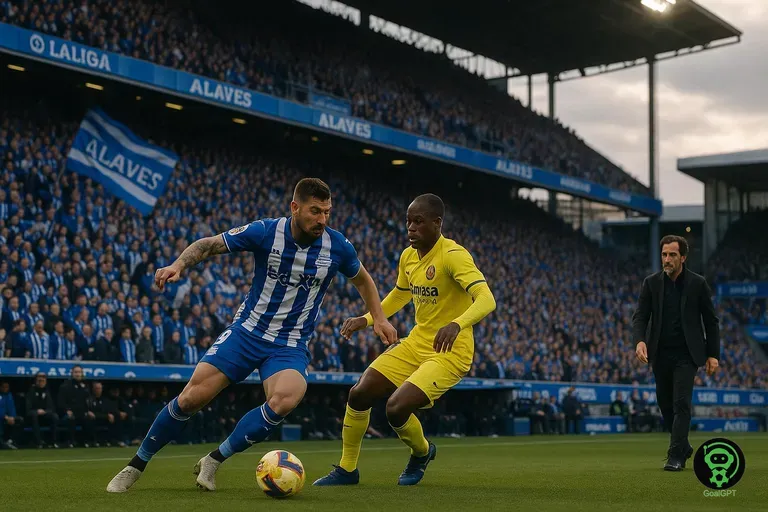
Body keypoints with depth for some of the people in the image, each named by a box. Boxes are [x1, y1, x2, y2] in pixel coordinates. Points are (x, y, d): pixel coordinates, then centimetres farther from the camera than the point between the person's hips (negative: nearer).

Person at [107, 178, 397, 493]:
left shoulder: (337, 246, -7)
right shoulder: (265, 232, -13)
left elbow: (362, 280, 15)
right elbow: (208, 245, -4)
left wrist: (379, 318, 8)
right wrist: (178, 265, -21)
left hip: (291, 345, 1)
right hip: (247, 331, 0)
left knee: (285, 400, -31)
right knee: (192, 397, -10)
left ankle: (214, 460, -12)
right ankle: (136, 466, 13)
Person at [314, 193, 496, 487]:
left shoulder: (453, 255, -19)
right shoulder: (408, 256, 6)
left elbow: (486, 300, -31)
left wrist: (456, 324, -49)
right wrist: (366, 319, 10)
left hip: (450, 352, -8)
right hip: (416, 344, 8)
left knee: (397, 408, -22)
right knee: (359, 395, -1)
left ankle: (422, 452, 12)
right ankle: (347, 469, 18)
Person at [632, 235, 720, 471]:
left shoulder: (698, 283, -3)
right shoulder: (651, 283, 1)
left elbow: (711, 321, 2)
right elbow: (640, 316, -3)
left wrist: (713, 354, -1)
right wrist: (639, 341, -23)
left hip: (686, 354, -3)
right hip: (660, 354, 3)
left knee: (681, 403, -12)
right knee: (665, 404, 11)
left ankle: (676, 456, -11)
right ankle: (683, 447, 31)